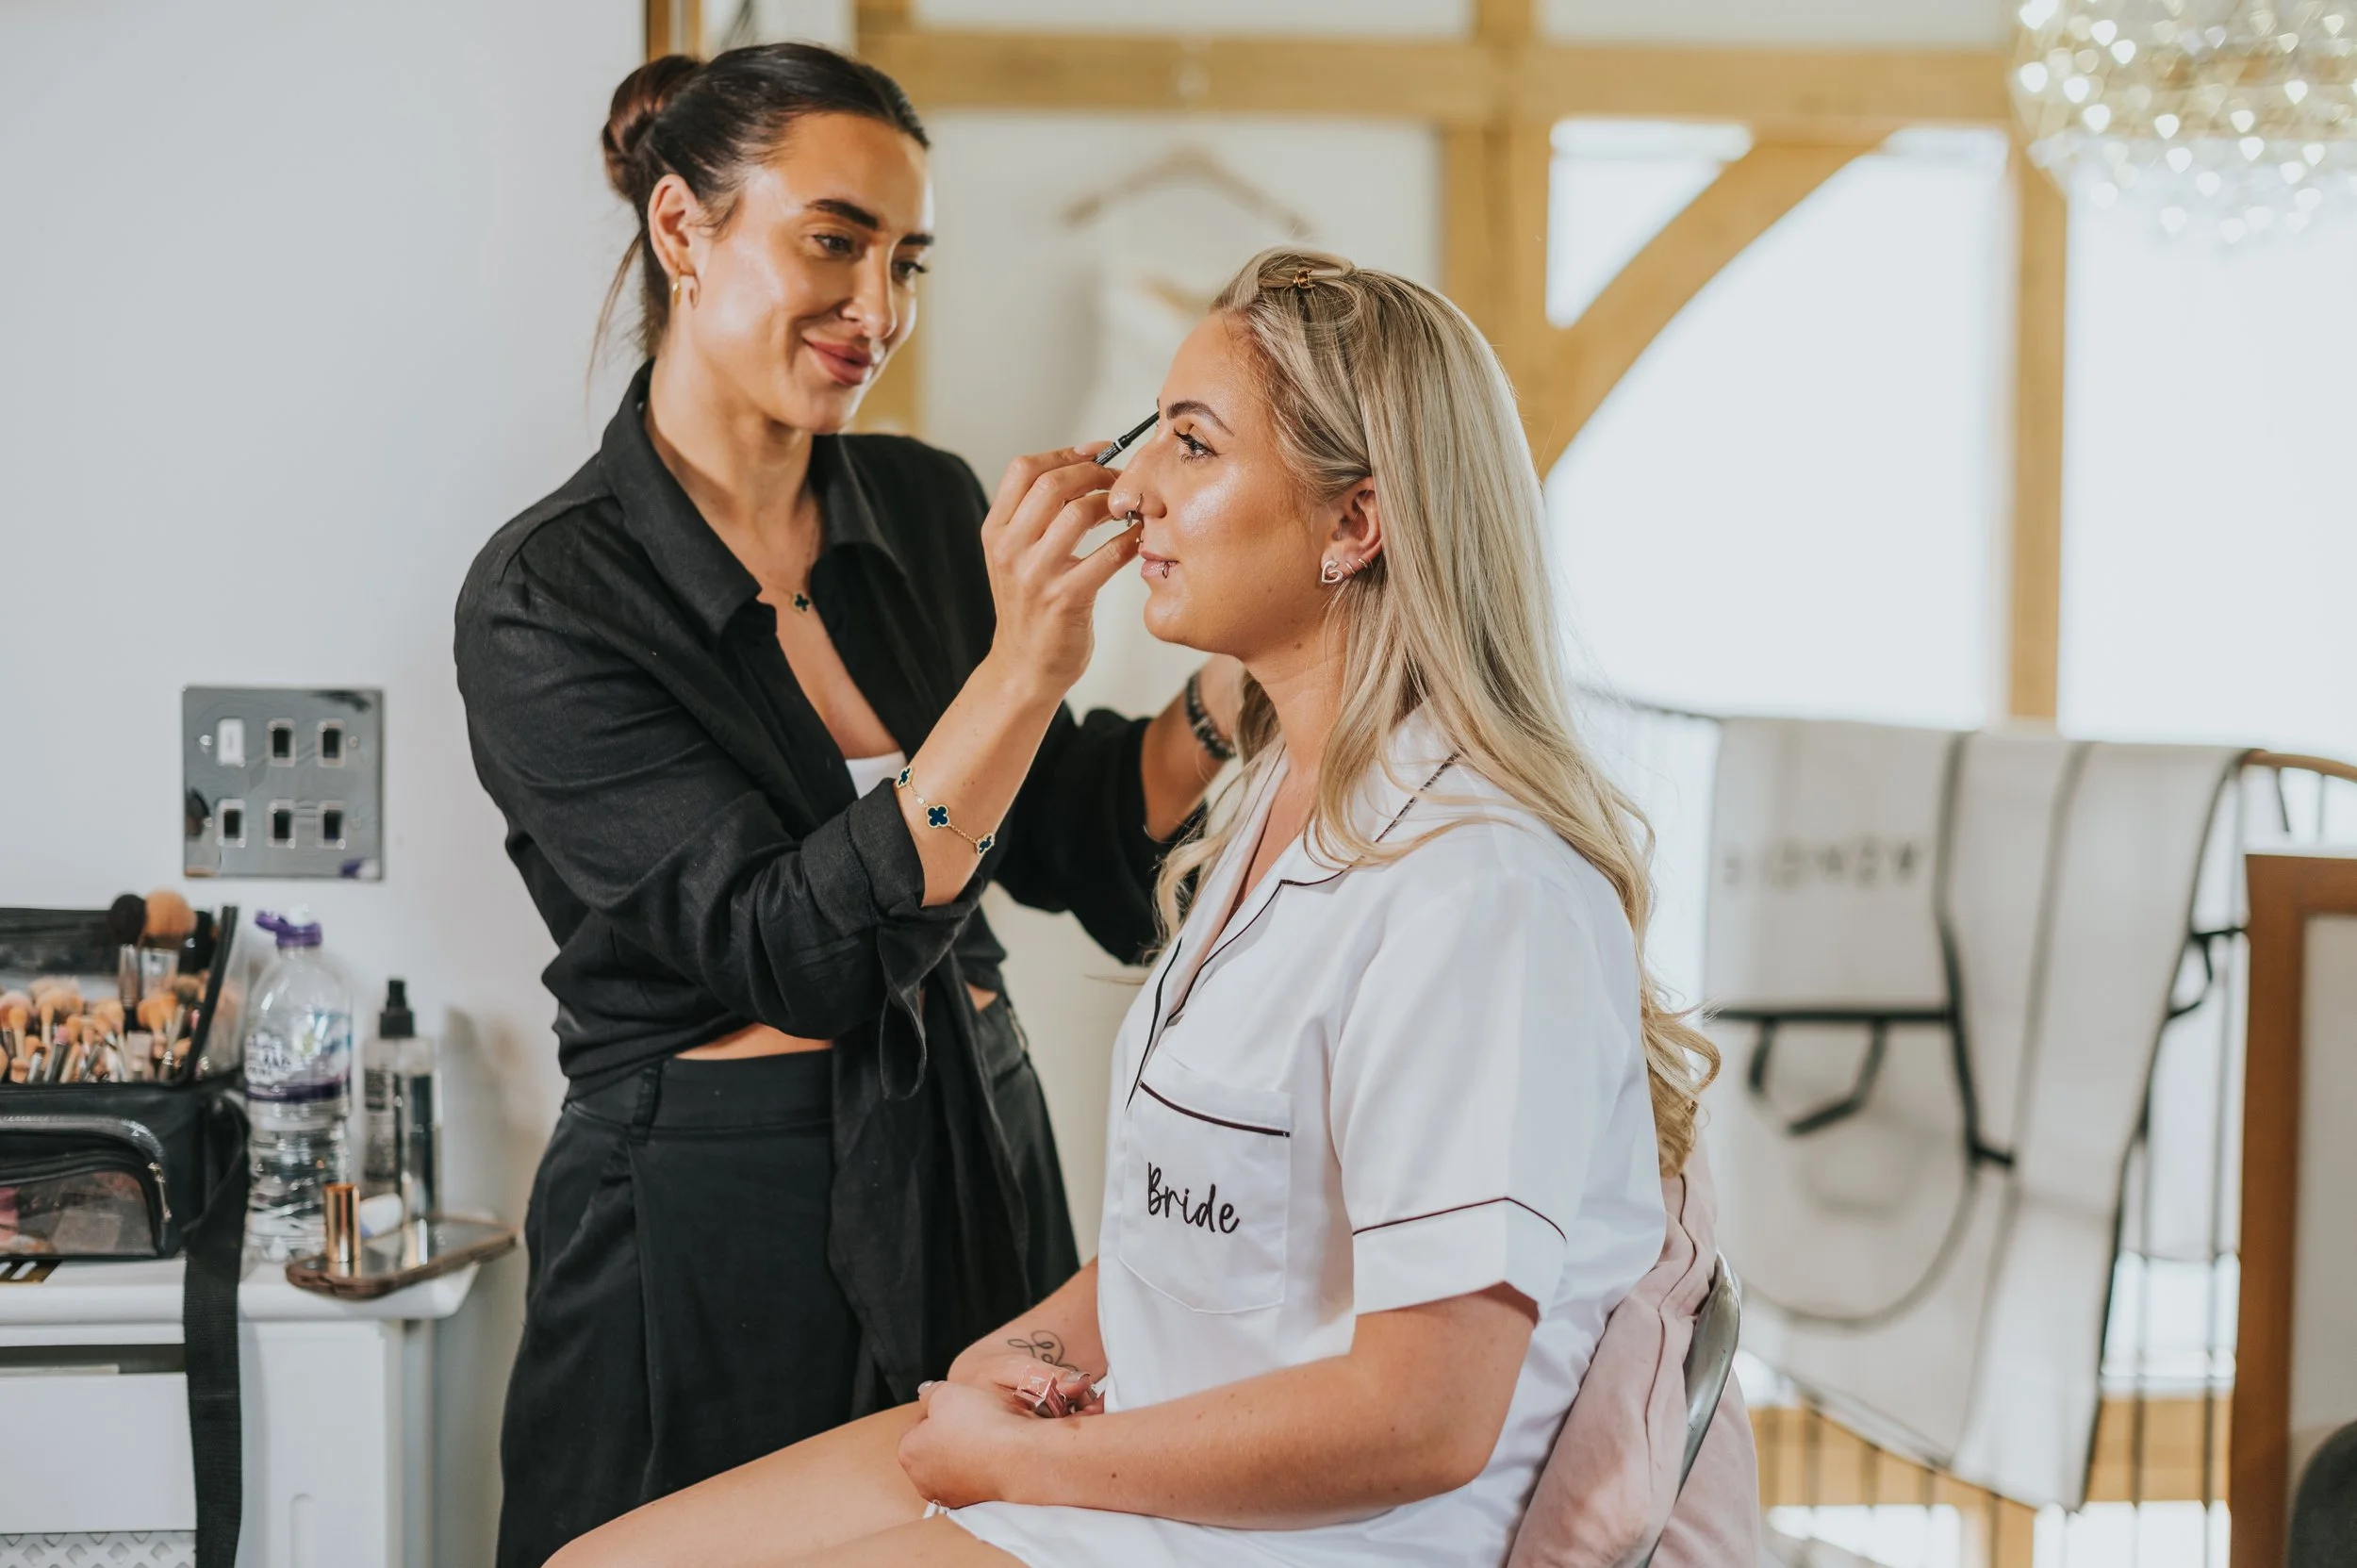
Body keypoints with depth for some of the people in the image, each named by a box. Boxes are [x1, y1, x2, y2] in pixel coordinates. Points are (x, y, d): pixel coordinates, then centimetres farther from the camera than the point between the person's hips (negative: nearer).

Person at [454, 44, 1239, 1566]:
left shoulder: (932, 508, 3)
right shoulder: (547, 600, -13)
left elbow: (1066, 843, 7)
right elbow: (805, 955, -20)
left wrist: (1253, 661, -8)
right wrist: (1023, 668, -27)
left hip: (979, 1177, 5)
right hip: (716, 1230, -5)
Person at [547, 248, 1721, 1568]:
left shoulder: (1476, 886, -21)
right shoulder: (1281, 800, 11)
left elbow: (1422, 1420, -24)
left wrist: (1023, 1460, -14)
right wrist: (1024, 1351, 1)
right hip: (1152, 1447, 9)